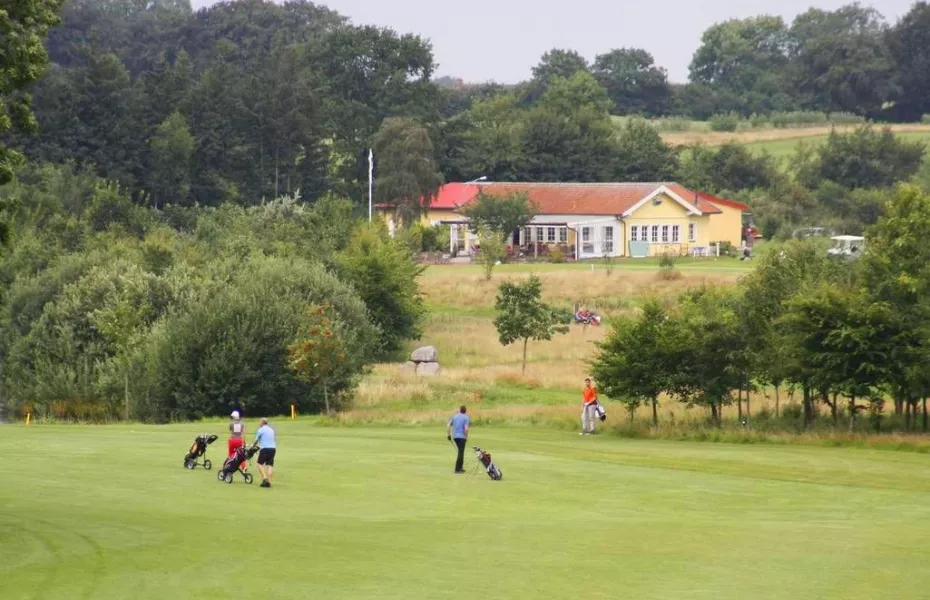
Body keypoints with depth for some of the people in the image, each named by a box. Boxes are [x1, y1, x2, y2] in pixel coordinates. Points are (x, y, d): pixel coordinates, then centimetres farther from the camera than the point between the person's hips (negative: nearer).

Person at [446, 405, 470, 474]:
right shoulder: (466, 418, -6)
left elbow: (448, 426, 3)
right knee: (461, 453, -1)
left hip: (455, 436, 5)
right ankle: (457, 469, -6)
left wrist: (448, 434, 10)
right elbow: (466, 429, -16)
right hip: (462, 437, -5)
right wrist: (466, 437, -3)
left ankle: (460, 467, 19)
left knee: (461, 452, 18)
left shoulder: (454, 416, 8)